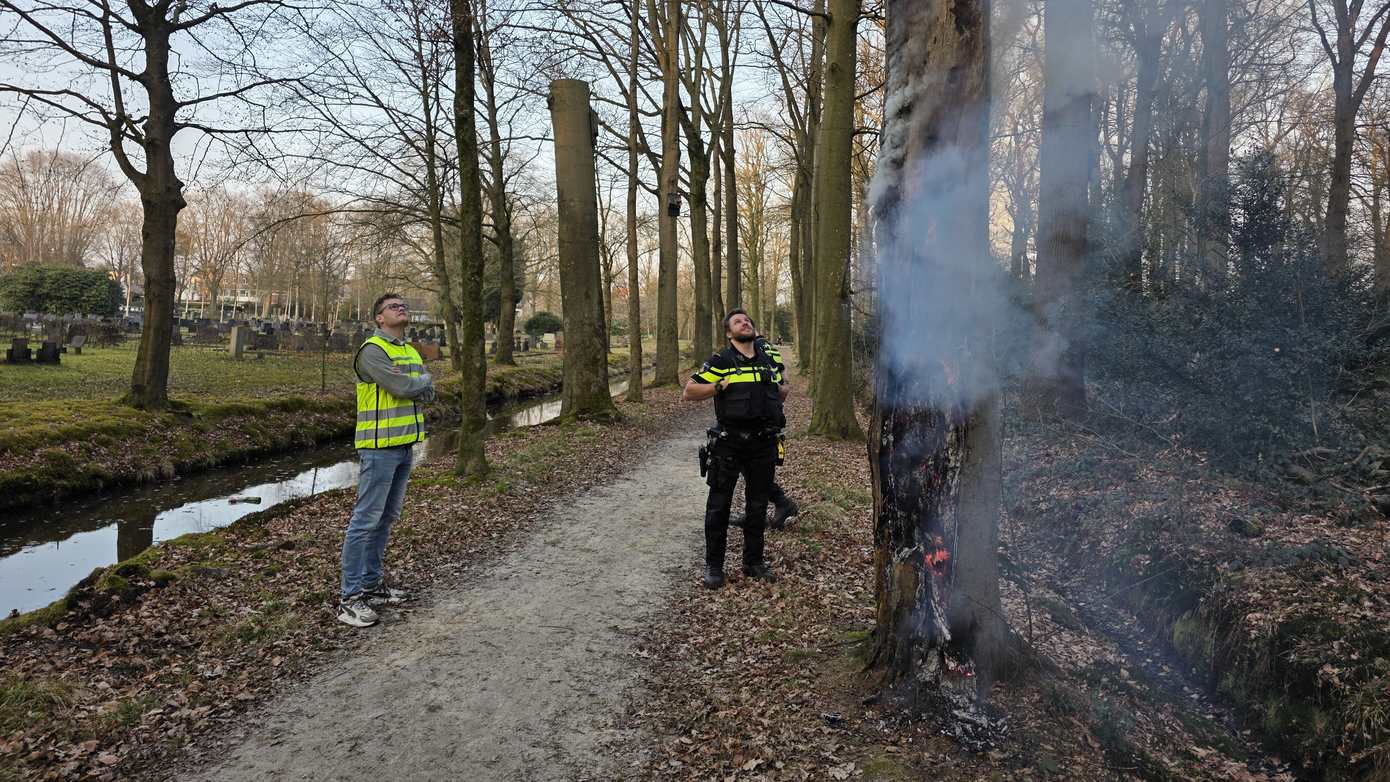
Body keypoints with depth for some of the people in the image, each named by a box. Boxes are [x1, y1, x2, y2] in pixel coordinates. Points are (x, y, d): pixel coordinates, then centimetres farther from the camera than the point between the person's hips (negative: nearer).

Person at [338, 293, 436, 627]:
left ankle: (371, 583, 26)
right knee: (366, 520, -7)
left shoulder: (411, 351, 17)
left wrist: (411, 384, -9)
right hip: (379, 446, -9)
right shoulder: (372, 350, -11)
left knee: (386, 517, 15)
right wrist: (423, 379, -1)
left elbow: (429, 394, 8)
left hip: (404, 445, 9)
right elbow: (403, 388, -21)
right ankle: (349, 597, -2)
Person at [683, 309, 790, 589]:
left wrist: (784, 390, 3)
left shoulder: (769, 361, 11)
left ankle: (754, 561, 26)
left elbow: (779, 395, 26)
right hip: (729, 445, -4)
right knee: (719, 506, 3)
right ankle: (713, 565, 15)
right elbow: (688, 393, -5)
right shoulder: (720, 362, -3)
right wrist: (721, 385, -16)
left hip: (763, 444, 4)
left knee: (757, 506, 12)